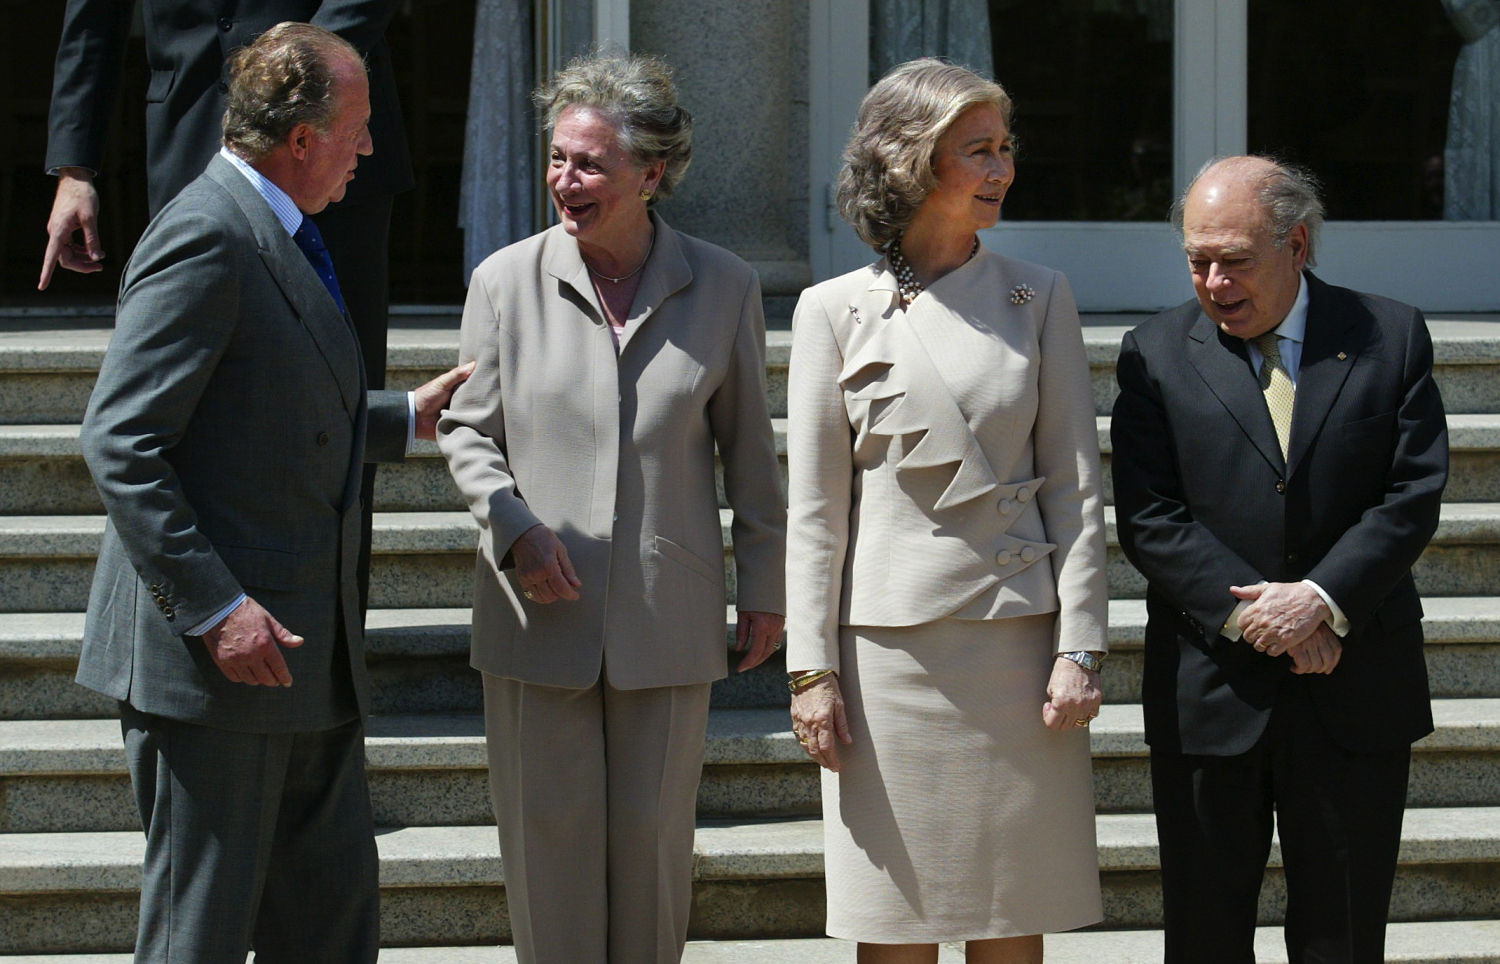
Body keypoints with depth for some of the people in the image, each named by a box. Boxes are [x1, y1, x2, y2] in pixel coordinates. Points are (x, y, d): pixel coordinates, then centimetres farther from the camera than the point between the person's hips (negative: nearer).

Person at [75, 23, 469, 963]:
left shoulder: (279, 238, 16)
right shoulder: (206, 237, -15)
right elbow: (122, 442, -21)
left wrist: (406, 418, 30)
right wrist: (214, 610, -24)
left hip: (309, 652, 10)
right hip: (212, 658, -10)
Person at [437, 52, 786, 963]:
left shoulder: (724, 286, 1)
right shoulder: (507, 280, 0)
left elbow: (750, 450, 8)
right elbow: (466, 429, 5)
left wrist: (765, 586, 10)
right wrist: (515, 528, -12)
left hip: (667, 616, 0)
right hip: (537, 615, 0)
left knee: (653, 834, 7)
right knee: (549, 833, 4)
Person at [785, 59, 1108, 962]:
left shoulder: (1039, 297, 7)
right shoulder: (837, 311, 3)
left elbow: (1075, 485, 5)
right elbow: (814, 507, 3)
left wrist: (1079, 648, -2)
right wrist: (812, 670, -2)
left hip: (1017, 641, 1)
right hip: (890, 643, -1)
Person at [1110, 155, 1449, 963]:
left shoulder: (1391, 338, 3)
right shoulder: (1157, 354, 2)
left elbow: (1413, 496, -3)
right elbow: (1148, 519, -6)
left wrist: (1323, 600, -17)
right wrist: (1254, 616, -16)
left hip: (1354, 696, 0)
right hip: (1210, 696, 0)